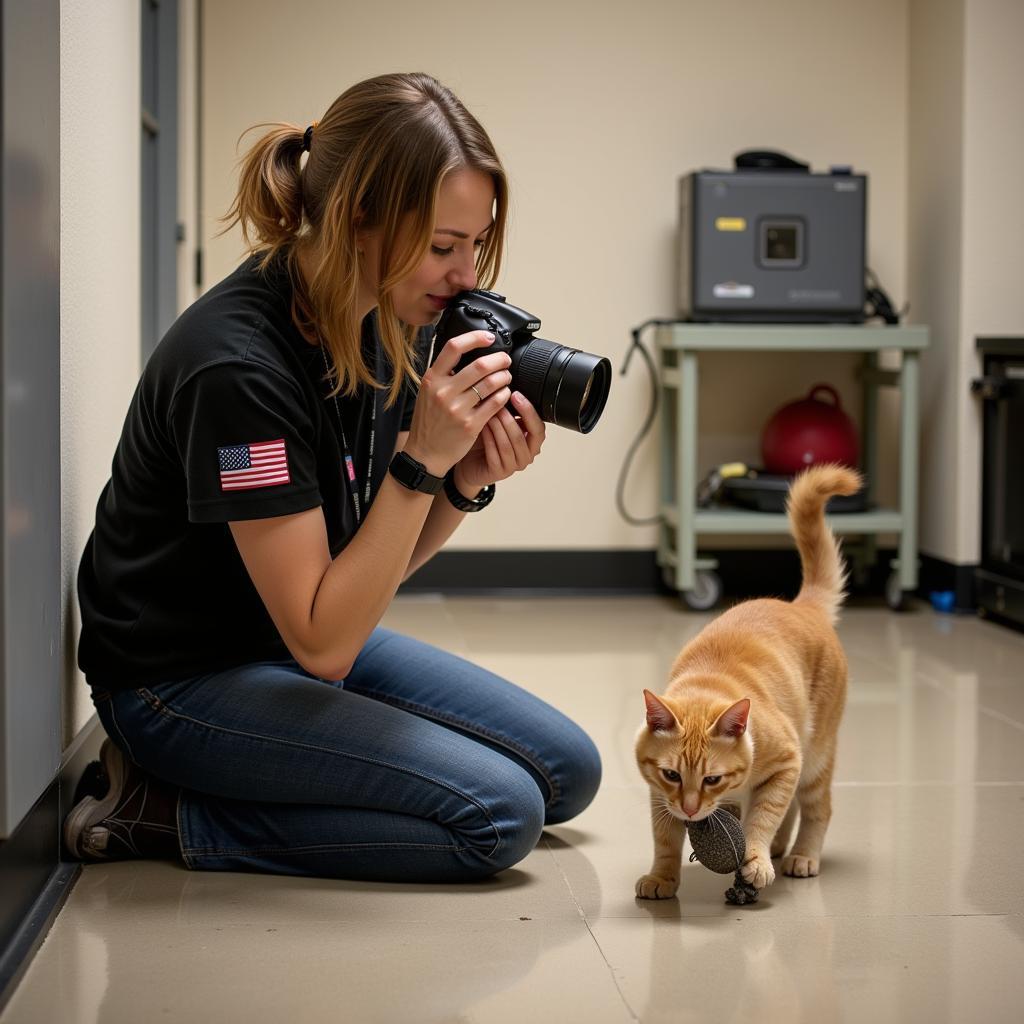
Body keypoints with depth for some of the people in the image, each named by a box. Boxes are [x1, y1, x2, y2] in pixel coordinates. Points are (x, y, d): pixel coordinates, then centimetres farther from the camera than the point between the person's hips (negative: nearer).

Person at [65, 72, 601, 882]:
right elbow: (324, 643, -26)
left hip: (315, 634, 9)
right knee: (497, 813, -19)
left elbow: (378, 565, 4)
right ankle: (164, 813, -6)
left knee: (568, 771, 5)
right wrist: (425, 461, -32)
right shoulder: (238, 366, -30)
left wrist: (467, 484, -16)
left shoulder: (396, 326, -5)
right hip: (182, 679, -9)